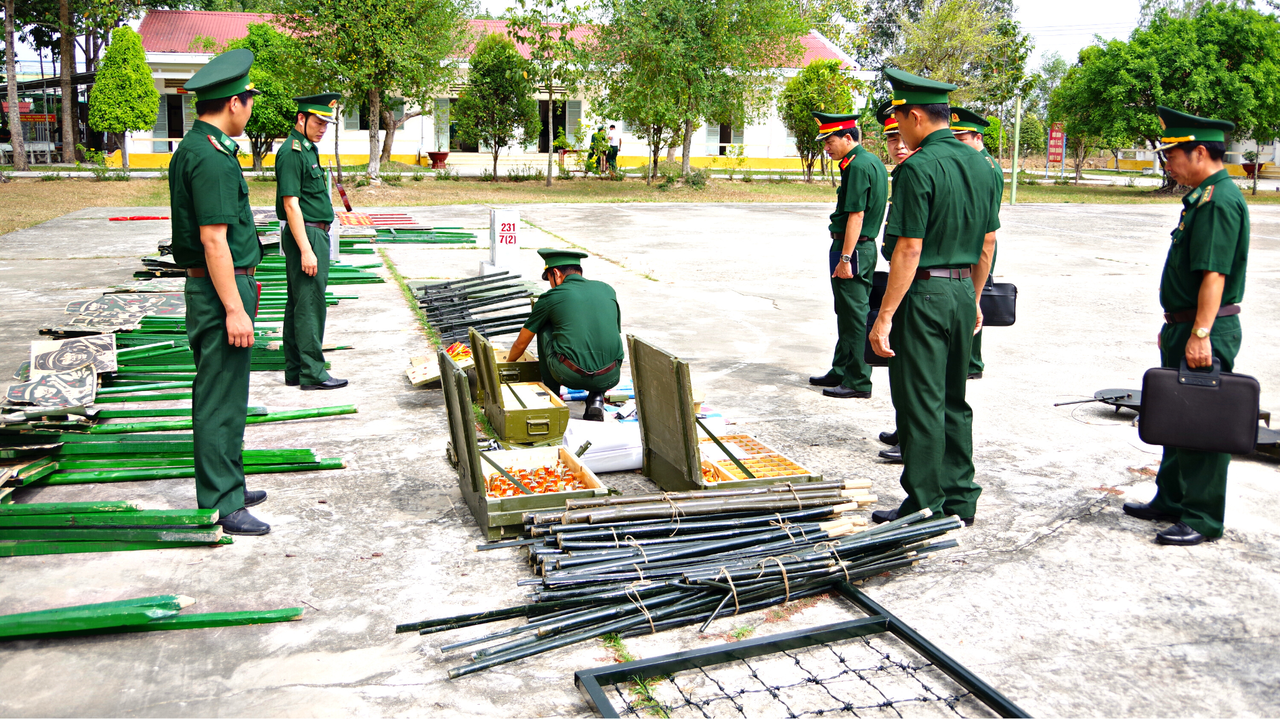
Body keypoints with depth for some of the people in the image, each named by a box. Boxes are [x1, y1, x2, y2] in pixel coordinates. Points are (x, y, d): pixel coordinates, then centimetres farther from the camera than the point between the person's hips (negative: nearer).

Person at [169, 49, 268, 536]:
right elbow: (213, 239, -23)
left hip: (209, 287, 11)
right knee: (221, 399, -4)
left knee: (221, 395, 18)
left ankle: (229, 486, 30)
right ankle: (221, 504, 4)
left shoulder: (192, 148, 14)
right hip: (221, 290, -11)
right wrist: (235, 309, -23)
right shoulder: (212, 158, -18)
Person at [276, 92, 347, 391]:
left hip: (315, 233, 10)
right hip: (306, 235, -10)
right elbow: (291, 204, -20)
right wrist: (306, 250, -24)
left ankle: (295, 371, 18)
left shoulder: (308, 149, 16)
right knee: (310, 303, -8)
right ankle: (312, 372, -4)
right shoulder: (292, 152, -14)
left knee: (298, 303, 12)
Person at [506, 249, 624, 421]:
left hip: (570, 375, -3)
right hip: (610, 378, 3)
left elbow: (521, 344, 20)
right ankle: (596, 398, 14)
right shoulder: (608, 290, 17)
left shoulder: (550, 298, 8)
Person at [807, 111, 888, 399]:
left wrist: (845, 258, -21)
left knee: (854, 316, -3)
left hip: (853, 249, -10)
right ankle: (841, 372, 28)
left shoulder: (858, 166, -17)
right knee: (848, 315, 17)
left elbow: (856, 215, -22)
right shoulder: (873, 161, 14)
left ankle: (858, 382, 4)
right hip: (866, 246, 10)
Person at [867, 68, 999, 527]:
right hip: (963, 291, 8)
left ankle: (925, 509, 8)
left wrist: (885, 316, -17)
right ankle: (959, 500, 25)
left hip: (925, 294, -8)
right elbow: (987, 242, 14)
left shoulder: (918, 168, -15)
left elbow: (909, 250, -19)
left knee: (921, 404, 0)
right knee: (953, 401, 16)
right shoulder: (980, 164, 10)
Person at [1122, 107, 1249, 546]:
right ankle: (1172, 501, 30)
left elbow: (1215, 275, -25)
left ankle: (1202, 519, 6)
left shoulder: (1221, 201, -17)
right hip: (1187, 328, 10)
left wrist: (1200, 334, -28)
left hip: (1207, 333, -10)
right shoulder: (1203, 197, 15)